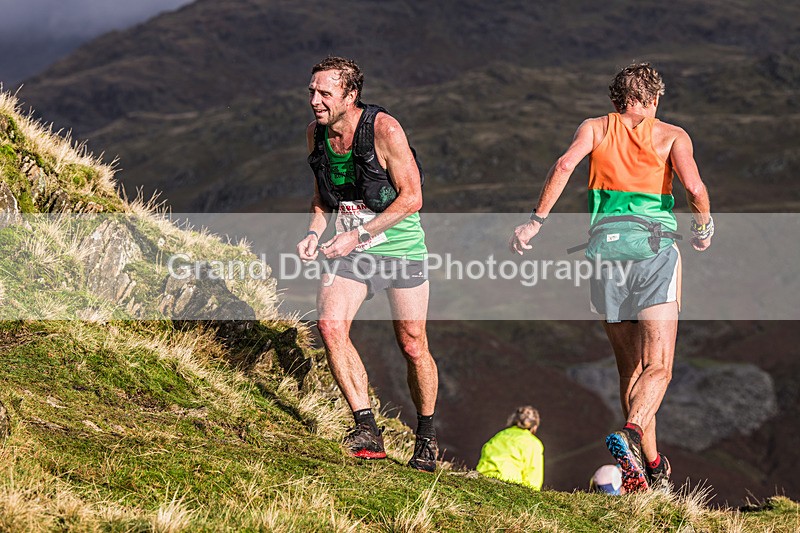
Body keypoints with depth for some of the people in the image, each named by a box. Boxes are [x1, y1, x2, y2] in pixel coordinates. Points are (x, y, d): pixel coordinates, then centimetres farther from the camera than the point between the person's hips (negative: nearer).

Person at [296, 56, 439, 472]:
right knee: (330, 325, -19)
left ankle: (426, 435, 23)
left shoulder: (384, 129, -20)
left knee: (413, 347, 1)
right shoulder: (316, 133, -1)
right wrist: (315, 233, -6)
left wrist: (357, 235, -22)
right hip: (350, 247, 4)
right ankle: (367, 429, -15)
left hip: (398, 243, -4)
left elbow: (411, 198, -17)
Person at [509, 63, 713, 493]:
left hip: (605, 247, 3)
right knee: (658, 369, -6)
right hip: (654, 247, -3)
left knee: (630, 370, 13)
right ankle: (631, 434, -34)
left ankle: (650, 467, 12)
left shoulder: (595, 128, 14)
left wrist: (536, 221, -5)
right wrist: (703, 227, 11)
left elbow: (565, 164, -6)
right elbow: (694, 189, -7)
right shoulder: (671, 136, 8)